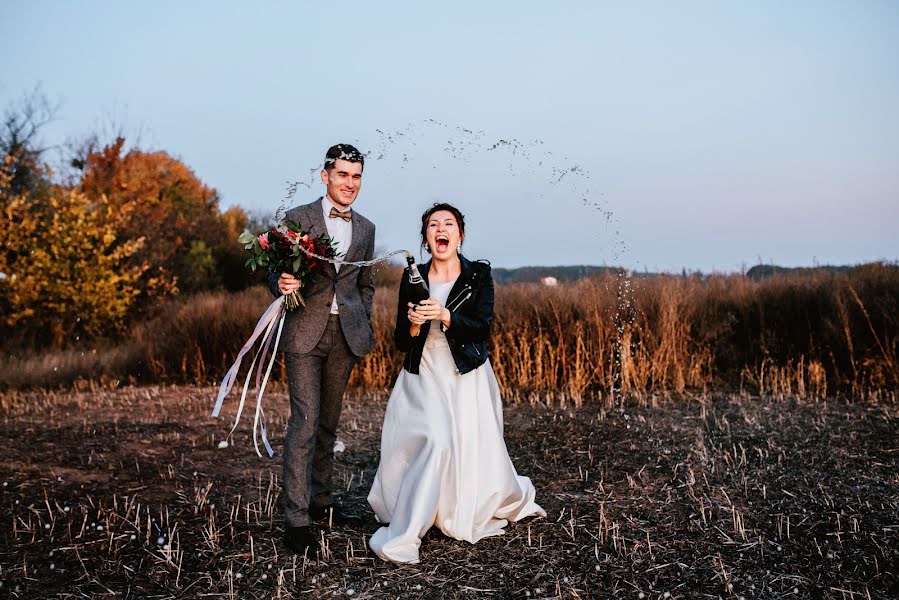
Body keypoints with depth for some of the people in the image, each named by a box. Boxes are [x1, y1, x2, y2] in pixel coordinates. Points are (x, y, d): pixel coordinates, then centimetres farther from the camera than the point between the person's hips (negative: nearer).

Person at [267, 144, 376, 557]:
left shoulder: (366, 229, 13)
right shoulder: (298, 218, 0)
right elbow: (276, 269, 0)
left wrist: (363, 326, 11)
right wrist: (281, 283, -22)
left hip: (345, 335, 5)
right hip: (305, 332, -4)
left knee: (328, 422, 13)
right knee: (305, 421, -9)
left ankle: (320, 503, 26)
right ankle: (296, 519, -4)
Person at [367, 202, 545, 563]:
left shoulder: (479, 274, -2)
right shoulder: (413, 277, 3)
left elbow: (483, 328, -13)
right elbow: (400, 342, 2)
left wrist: (445, 316, -27)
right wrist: (414, 325, -19)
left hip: (466, 379, -1)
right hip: (423, 378, 1)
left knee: (472, 454, 4)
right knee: (434, 442, -17)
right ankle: (403, 536, -5)